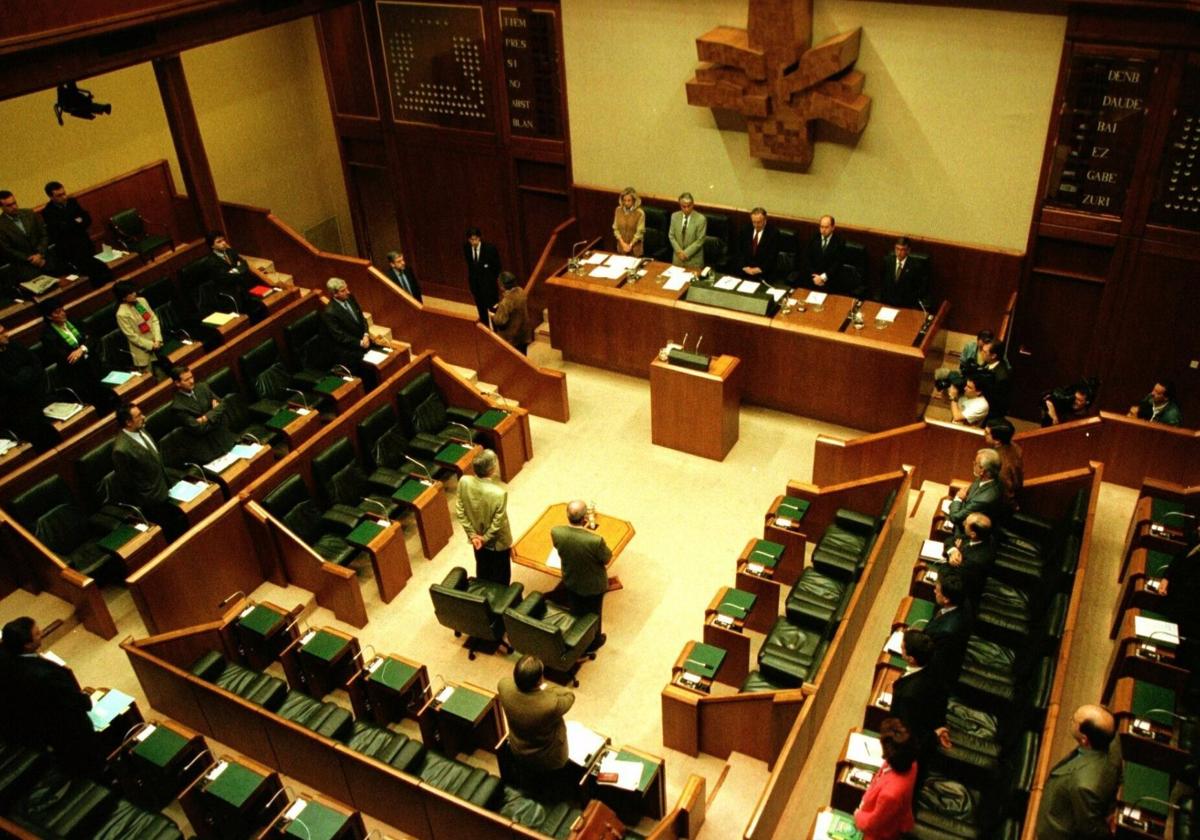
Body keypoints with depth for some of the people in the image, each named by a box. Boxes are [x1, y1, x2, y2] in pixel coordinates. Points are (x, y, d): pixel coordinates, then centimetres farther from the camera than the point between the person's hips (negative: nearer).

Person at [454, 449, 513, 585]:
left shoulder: (464, 482, -22)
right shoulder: (499, 493, -35)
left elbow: (460, 511, -10)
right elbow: (497, 524, -24)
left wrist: (472, 534, -3)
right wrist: (485, 538, -7)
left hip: (477, 539, 5)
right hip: (498, 542, -5)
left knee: (482, 572, 30)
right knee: (500, 578, 21)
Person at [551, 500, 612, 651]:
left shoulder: (556, 532, -29)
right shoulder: (595, 540, -41)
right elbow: (607, 558, -18)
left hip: (570, 581, 3)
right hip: (593, 585, -3)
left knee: (575, 612, 31)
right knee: (593, 614, 26)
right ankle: (593, 642, 51)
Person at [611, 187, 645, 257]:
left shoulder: (640, 213, -15)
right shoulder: (618, 210, -3)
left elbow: (640, 232, -13)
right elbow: (615, 228, 0)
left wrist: (630, 245, -17)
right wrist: (622, 243, -11)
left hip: (634, 248, -3)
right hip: (621, 247, 3)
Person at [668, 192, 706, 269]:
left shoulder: (701, 219, -13)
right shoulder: (675, 216, 0)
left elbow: (700, 240, -12)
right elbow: (671, 236, 4)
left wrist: (686, 253, -16)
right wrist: (679, 251, -9)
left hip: (694, 260, -4)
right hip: (678, 257, 4)